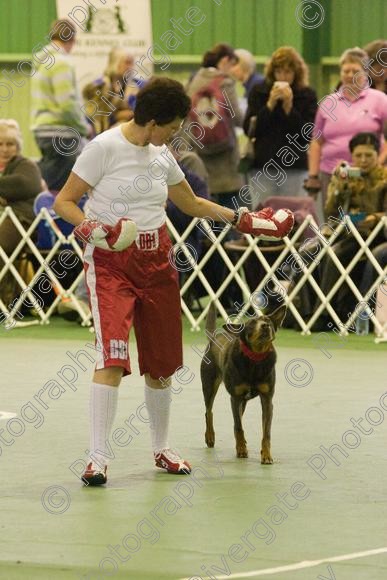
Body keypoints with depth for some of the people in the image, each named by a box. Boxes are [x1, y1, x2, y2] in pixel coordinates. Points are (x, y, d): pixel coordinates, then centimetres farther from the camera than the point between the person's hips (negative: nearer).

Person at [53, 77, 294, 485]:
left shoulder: (161, 154, 10)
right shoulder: (104, 148, -11)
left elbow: (192, 204, 24)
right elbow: (63, 201, -8)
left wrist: (241, 218, 18)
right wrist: (88, 228, -25)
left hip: (156, 260, 6)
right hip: (110, 263, -6)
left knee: (161, 363, 11)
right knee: (112, 356, -19)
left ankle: (161, 450, 29)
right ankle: (97, 459, -17)